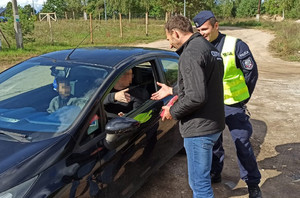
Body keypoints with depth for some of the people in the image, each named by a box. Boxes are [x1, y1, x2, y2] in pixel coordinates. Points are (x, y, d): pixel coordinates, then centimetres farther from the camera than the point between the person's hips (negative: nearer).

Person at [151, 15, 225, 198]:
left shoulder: (190, 54, -19)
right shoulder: (211, 49, 13)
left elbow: (196, 96, -27)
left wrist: (173, 111, -11)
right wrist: (171, 90, 28)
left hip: (199, 128, -10)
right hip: (215, 124, 10)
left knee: (200, 183, 3)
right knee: (200, 177, 27)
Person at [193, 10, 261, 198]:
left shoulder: (235, 45, -12)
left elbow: (251, 73, -5)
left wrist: (242, 99, 0)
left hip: (233, 105, -4)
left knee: (242, 143, 2)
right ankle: (215, 174, 37)